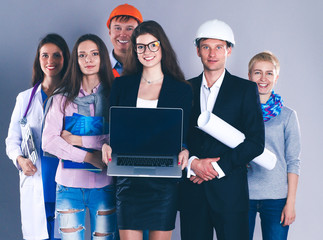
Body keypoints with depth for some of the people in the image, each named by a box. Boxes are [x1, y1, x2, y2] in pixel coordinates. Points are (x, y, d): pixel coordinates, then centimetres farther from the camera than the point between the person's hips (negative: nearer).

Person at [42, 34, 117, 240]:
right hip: (70, 185, 1)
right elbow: (48, 141, -5)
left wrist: (82, 140, -11)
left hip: (104, 185, 0)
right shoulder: (62, 98, 6)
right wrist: (89, 156, -13)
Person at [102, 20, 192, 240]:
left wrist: (183, 151, -15)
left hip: (164, 180, -1)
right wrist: (107, 145, -11)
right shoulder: (121, 85, 10)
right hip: (128, 179, 1)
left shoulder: (182, 90, 5)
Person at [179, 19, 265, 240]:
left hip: (230, 189, -2)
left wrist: (218, 167, -9)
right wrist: (193, 163, -9)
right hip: (192, 188, 2)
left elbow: (256, 142, -3)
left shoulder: (246, 89, 4)